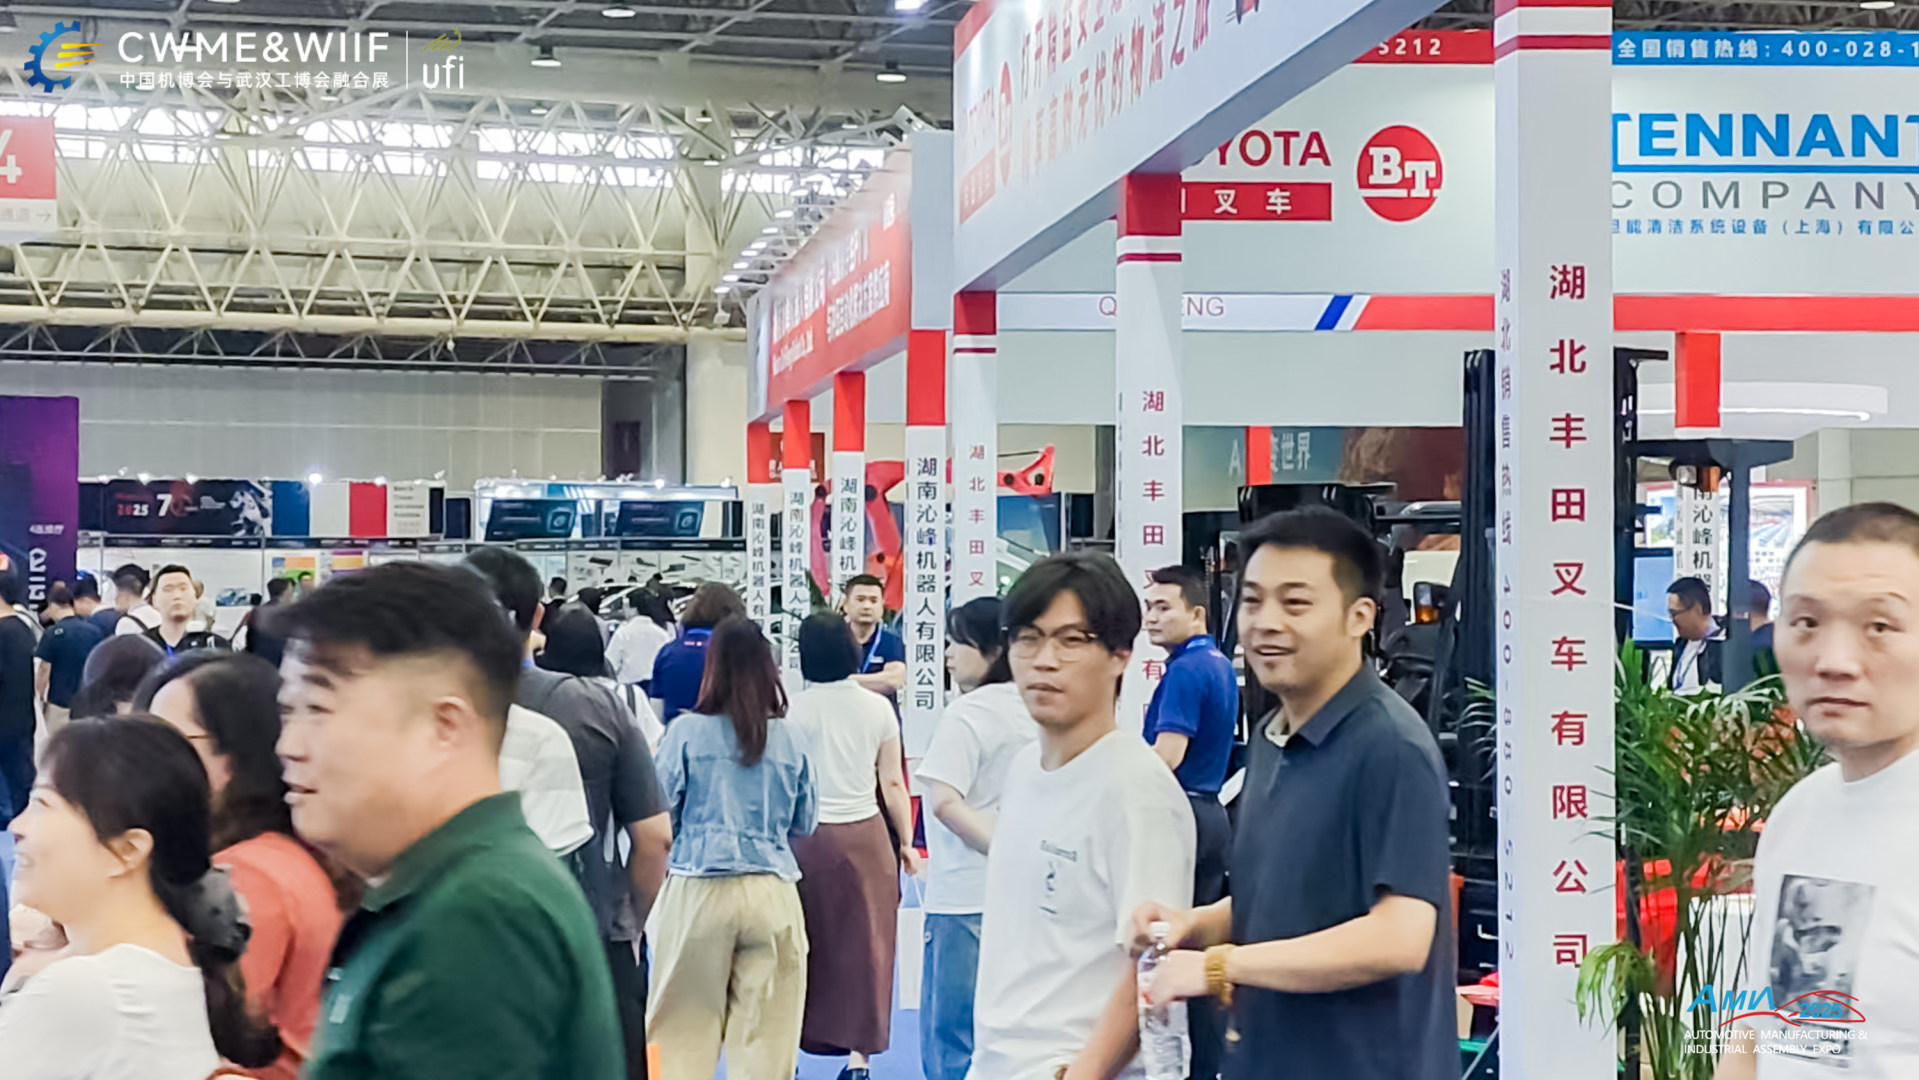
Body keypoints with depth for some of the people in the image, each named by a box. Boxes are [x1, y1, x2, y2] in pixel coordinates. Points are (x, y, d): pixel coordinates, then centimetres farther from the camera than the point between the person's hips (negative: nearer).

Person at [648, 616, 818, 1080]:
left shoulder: (686, 732, -5)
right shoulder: (788, 738, 1)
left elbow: (658, 814, 0)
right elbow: (806, 821, 10)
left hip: (698, 889, -1)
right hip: (773, 893, 1)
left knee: (686, 1027, 9)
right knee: (766, 1031, 7)